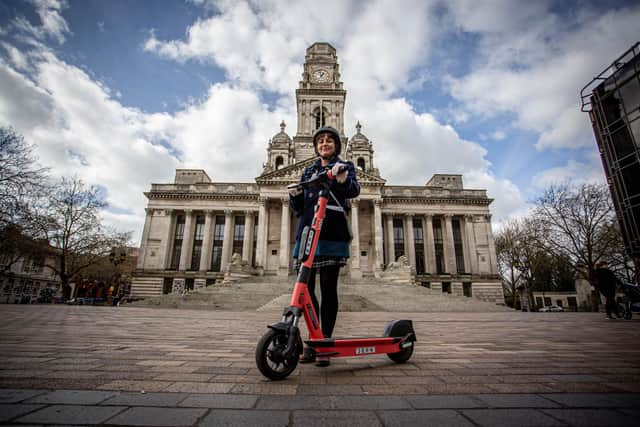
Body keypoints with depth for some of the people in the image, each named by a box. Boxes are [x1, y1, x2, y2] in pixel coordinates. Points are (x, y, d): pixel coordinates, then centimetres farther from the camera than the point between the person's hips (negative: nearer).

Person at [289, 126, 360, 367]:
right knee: (305, 287, 2)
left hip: (332, 233, -4)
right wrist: (294, 196, -4)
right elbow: (298, 207, 18)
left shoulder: (344, 166, 11)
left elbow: (355, 190, -11)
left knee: (328, 288, -2)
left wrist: (343, 181, -32)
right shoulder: (308, 171, 23)